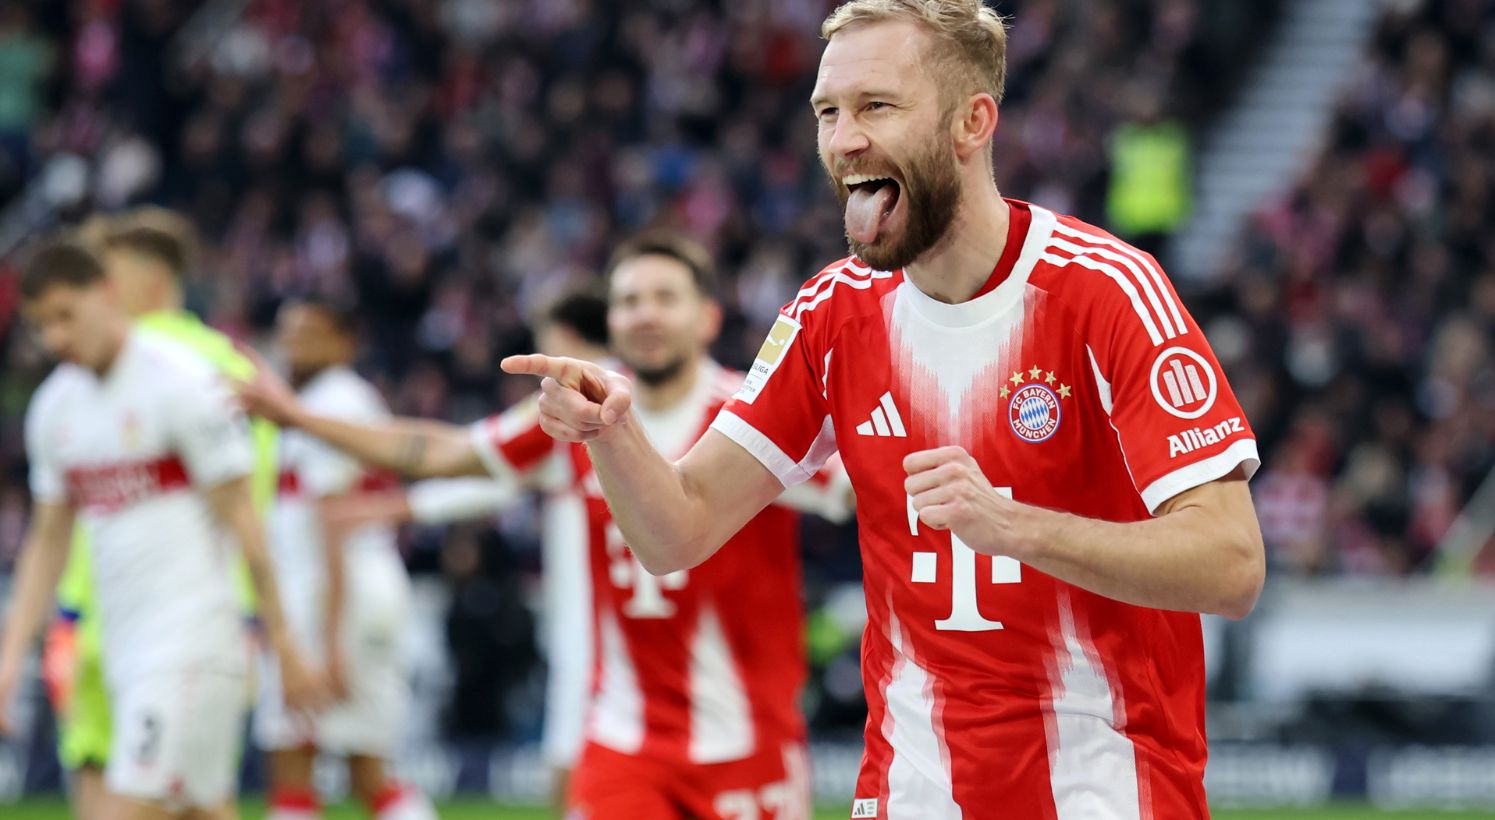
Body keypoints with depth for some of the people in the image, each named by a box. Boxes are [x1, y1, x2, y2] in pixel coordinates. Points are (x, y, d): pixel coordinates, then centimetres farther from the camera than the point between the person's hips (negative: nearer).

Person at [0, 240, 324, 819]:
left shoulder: (184, 384, -10)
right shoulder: (54, 407, 11)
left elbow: (239, 520, -9)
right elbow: (49, 540, 17)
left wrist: (283, 641, -8)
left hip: (192, 638, -7)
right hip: (124, 651, 7)